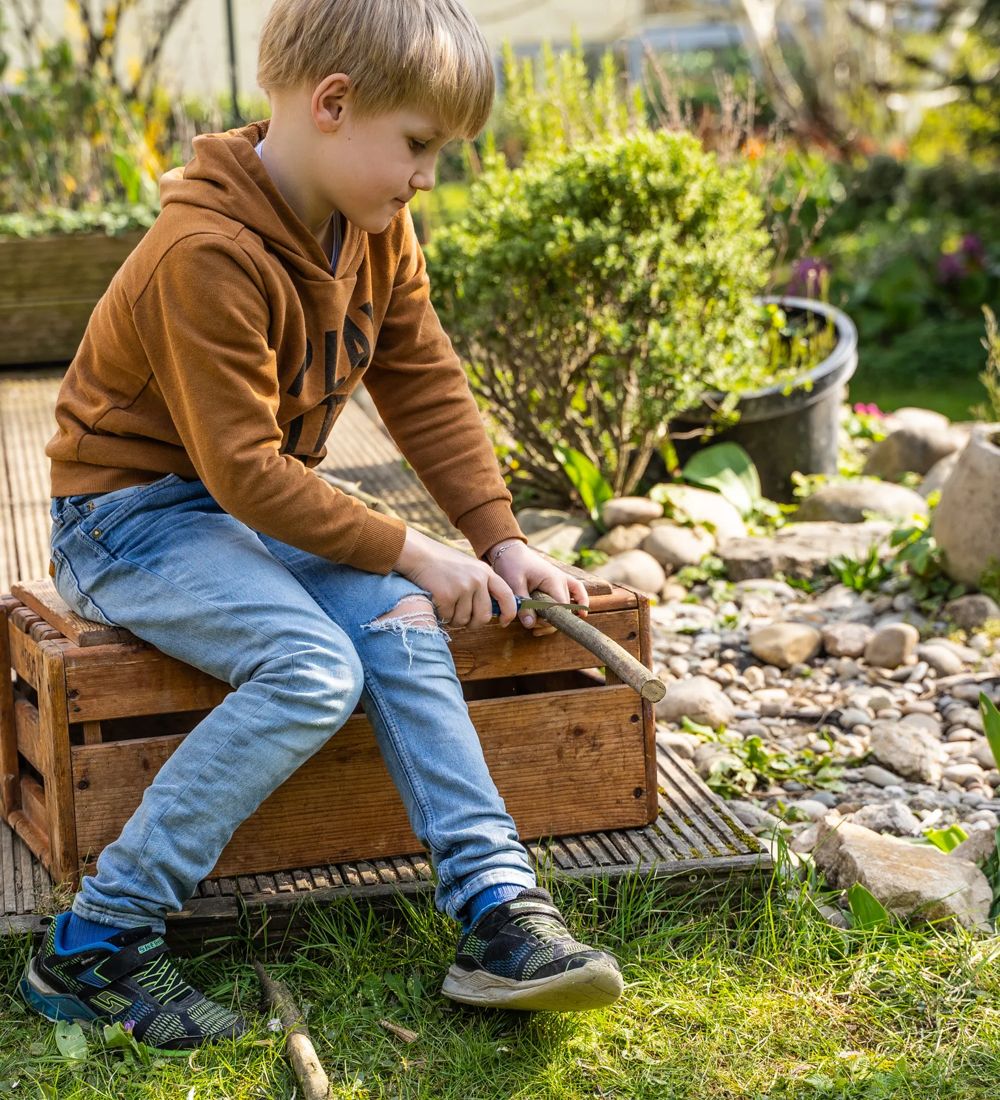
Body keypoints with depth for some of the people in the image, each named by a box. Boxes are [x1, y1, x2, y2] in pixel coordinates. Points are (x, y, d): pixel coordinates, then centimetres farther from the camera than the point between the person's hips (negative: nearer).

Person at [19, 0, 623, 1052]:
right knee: (314, 668, -29)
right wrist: (410, 552, -22)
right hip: (133, 514, -7)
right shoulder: (207, 252, -26)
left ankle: (496, 905, -14)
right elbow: (245, 470, -26)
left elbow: (426, 385, 7)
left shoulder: (374, 228, 0)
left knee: (403, 634, -17)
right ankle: (93, 944, -21)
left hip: (260, 511, 8)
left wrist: (502, 541, -2)